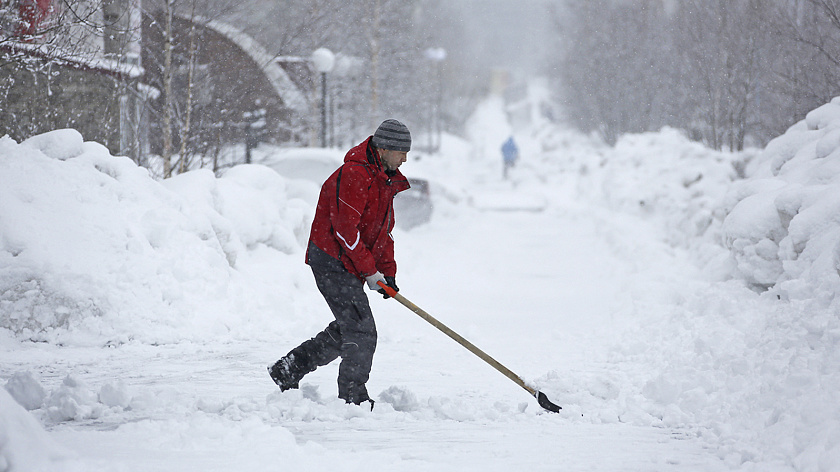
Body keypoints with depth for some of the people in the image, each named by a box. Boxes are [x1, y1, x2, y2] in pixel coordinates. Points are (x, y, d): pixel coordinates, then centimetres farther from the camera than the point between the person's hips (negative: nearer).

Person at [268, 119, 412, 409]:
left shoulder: (385, 180, 13)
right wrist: (370, 271, -19)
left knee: (347, 330, 15)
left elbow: (383, 230, 20)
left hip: (349, 265, 10)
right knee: (362, 332, -11)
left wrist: (388, 271, 10)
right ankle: (353, 399, -3)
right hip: (332, 261, -10)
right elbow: (345, 229, -24)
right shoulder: (354, 175, -20)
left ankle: (287, 371, 25)